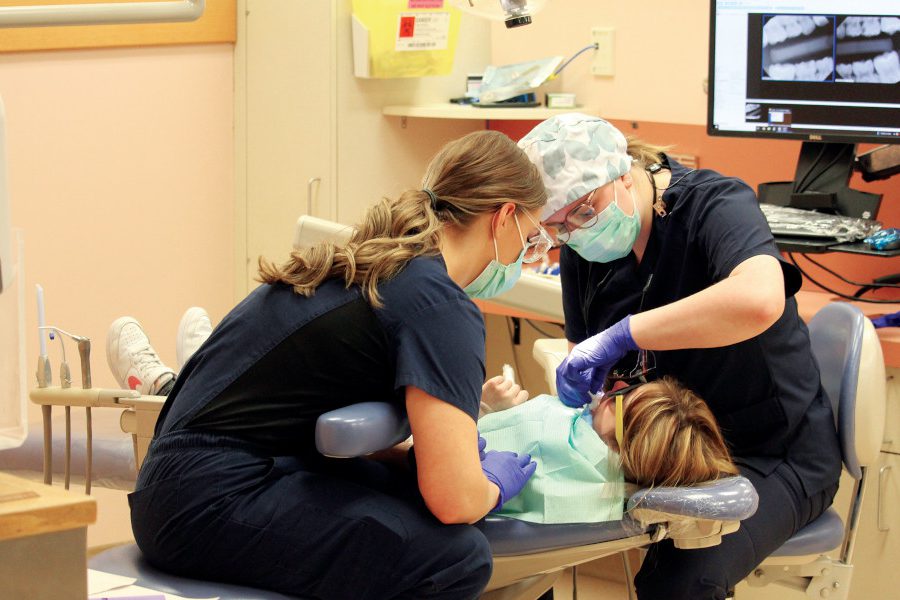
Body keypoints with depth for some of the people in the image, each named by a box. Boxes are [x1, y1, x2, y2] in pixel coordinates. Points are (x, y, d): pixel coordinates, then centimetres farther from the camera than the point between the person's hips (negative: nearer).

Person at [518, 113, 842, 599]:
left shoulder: (716, 202, -20)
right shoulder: (581, 247, 1)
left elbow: (759, 299, -42)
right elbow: (582, 348, 10)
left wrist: (623, 334, -39)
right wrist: (578, 383, -15)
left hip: (771, 454, -6)